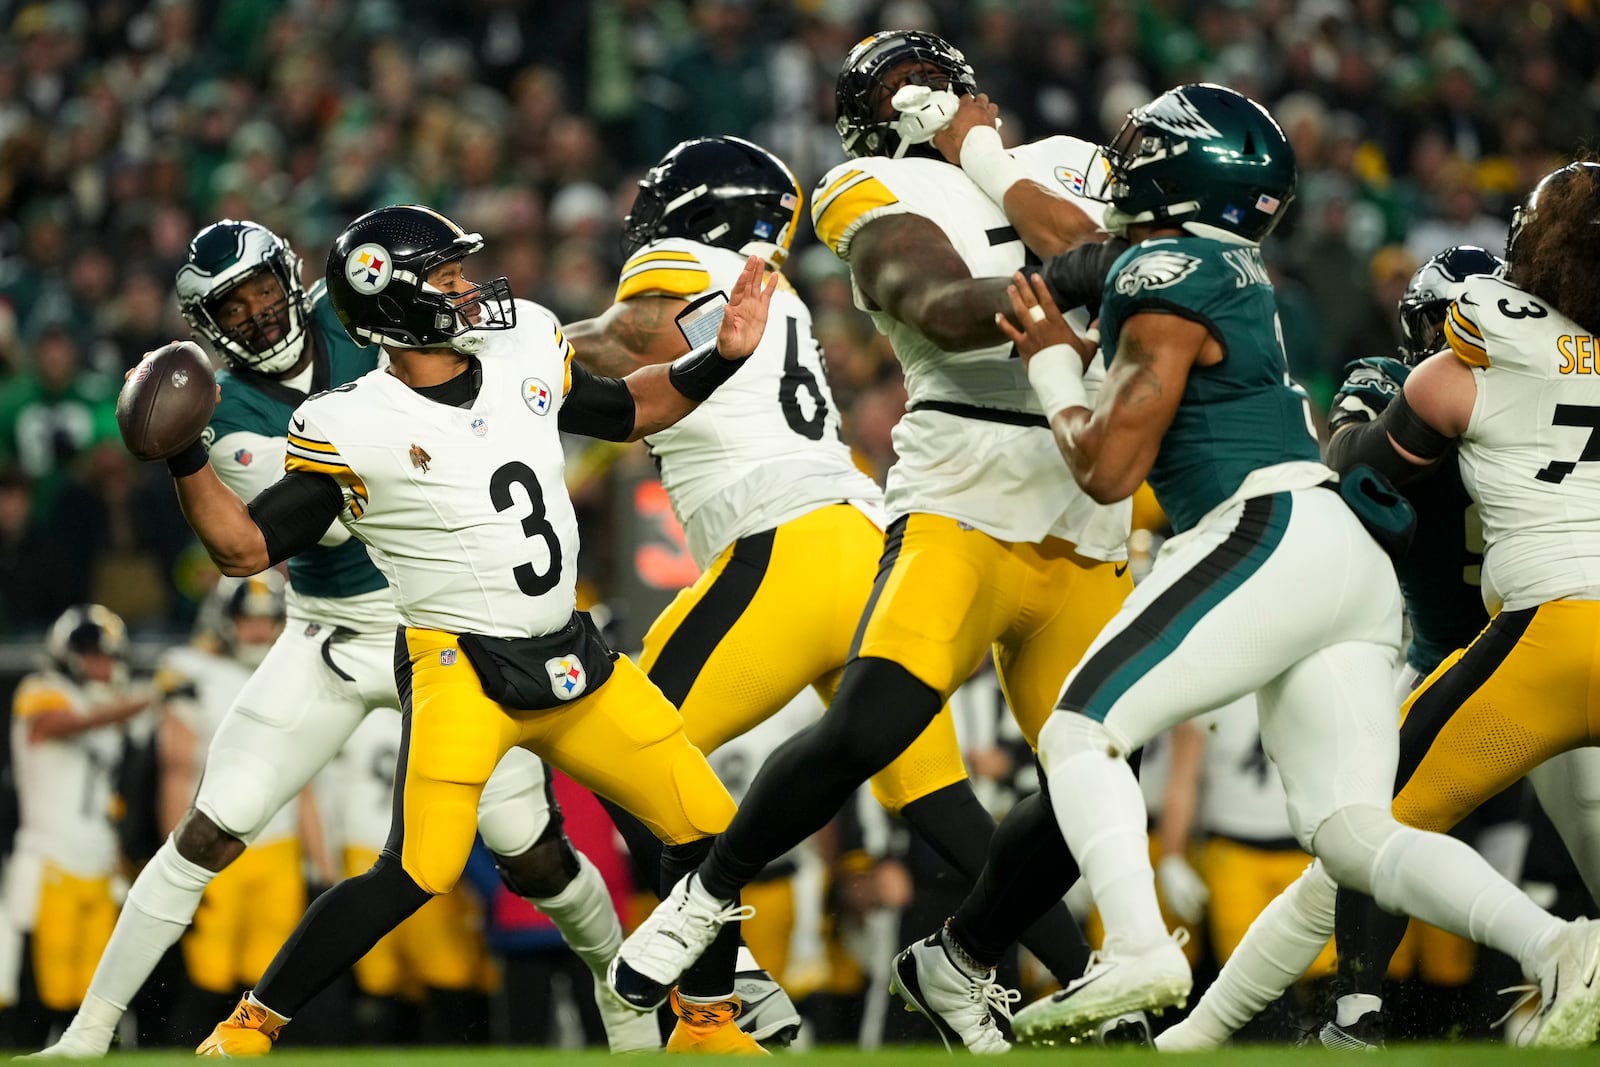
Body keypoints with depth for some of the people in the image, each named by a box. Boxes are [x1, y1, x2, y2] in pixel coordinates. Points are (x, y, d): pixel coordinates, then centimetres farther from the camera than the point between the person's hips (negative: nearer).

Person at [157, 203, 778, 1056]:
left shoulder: (525, 350, 4)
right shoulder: (351, 427, -12)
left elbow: (623, 411, 20)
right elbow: (245, 547, -9)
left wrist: (720, 359, 7)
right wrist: (185, 458, -24)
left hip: (570, 662, 6)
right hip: (458, 665, -6)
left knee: (710, 828, 5)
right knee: (418, 873, -22)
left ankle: (705, 1026, 25)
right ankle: (247, 1028, -8)